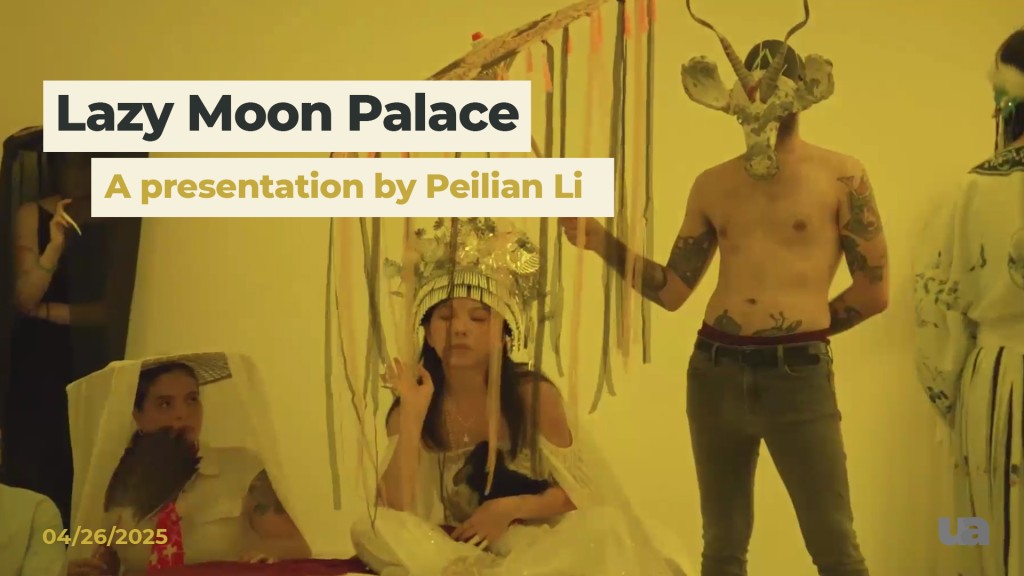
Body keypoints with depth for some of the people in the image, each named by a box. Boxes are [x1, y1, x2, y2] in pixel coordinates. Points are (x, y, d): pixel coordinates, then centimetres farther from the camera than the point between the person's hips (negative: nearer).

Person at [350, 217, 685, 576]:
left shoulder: (534, 395, -10)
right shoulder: (410, 405, -6)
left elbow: (578, 493, -3)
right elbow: (394, 516, -18)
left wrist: (510, 508, -20)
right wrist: (412, 414, -24)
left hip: (533, 547, 0)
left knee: (603, 527, -29)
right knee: (372, 531, -25)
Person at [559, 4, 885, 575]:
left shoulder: (842, 176, 0)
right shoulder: (713, 184, 10)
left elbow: (875, 289, 1)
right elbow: (673, 290, 8)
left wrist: (801, 330, 5)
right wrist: (601, 240, -2)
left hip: (798, 377, -3)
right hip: (714, 372, 4)